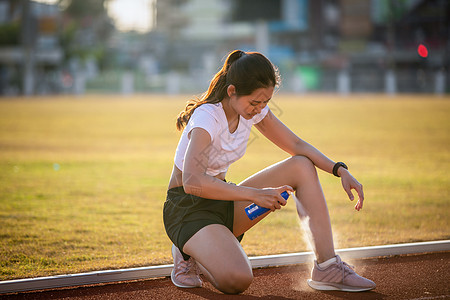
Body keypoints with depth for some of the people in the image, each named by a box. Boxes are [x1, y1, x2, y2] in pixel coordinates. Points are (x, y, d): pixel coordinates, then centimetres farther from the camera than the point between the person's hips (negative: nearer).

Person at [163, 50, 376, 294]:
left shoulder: (254, 109, -3)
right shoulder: (207, 117, -25)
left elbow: (296, 145, 6)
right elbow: (192, 182, -39)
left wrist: (341, 171, -9)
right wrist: (255, 194, -42)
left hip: (222, 201, 8)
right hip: (187, 209, -8)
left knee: (302, 166, -8)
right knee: (237, 280, -34)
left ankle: (326, 267, -10)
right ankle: (189, 256, 0)